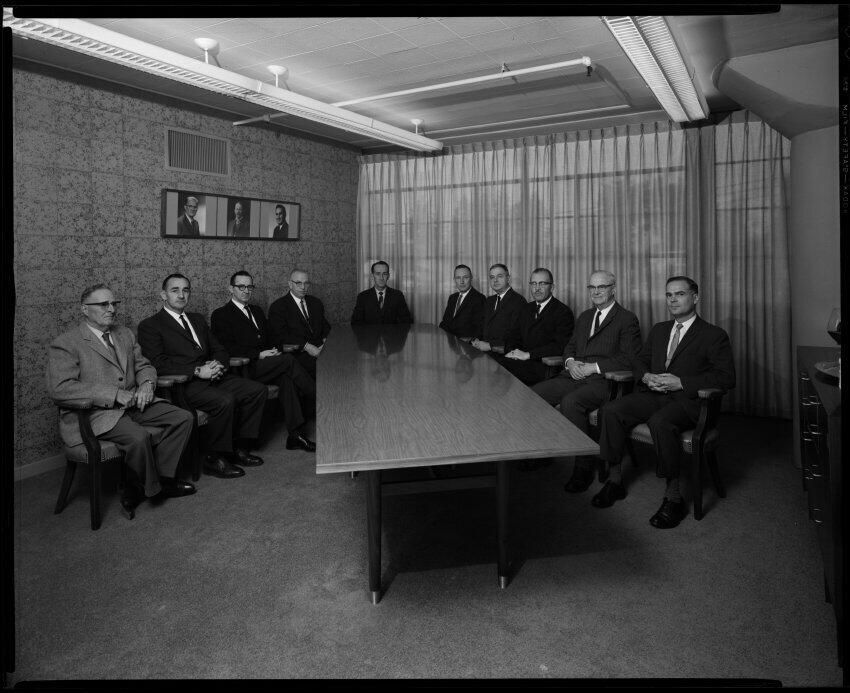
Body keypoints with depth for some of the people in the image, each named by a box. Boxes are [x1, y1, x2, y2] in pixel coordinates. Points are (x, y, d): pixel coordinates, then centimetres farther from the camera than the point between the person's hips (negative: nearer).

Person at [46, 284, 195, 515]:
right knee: (139, 436, -32)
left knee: (183, 418, -11)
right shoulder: (65, 344, -6)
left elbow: (143, 366, 22)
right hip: (95, 413, -7)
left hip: (133, 403, 7)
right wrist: (114, 395, -22)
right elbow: (59, 388, -17)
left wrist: (146, 383, -4)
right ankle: (150, 486, -4)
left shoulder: (125, 334, 17)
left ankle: (163, 478, -4)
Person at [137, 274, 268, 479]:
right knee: (225, 401, -32)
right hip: (183, 385, -7)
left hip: (213, 377, 7)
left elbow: (220, 350, 21)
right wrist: (197, 371, -20)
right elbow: (158, 364, -11)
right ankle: (214, 459, -13)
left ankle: (240, 447, -1)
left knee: (258, 390, -10)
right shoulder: (150, 326, 2)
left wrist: (216, 364, -5)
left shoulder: (197, 319, 24)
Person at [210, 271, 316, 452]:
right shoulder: (220, 315, 4)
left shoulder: (257, 311, 25)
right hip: (243, 368, -6)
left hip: (266, 364, 6)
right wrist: (259, 355, -16)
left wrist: (274, 350, 0)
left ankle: (295, 434, -29)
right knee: (289, 359, -28)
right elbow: (227, 348, -7)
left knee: (287, 378, -28)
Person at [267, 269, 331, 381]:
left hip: (318, 349, 5)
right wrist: (306, 346, -18)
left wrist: (325, 342, -4)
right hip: (297, 354, -5)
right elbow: (280, 337, -8)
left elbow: (326, 327, 20)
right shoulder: (278, 307, 3)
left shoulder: (316, 303, 22)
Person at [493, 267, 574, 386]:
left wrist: (528, 354, -17)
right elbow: (512, 335, 19)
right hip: (522, 360, 6)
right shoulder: (527, 308, 21)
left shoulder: (563, 312, -2)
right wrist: (511, 352, -5)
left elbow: (560, 346, -13)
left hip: (544, 366, -6)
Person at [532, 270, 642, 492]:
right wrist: (571, 362, -1)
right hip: (575, 376, 7)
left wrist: (593, 367, -16)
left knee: (570, 402, -35)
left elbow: (629, 359, -10)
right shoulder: (584, 316, 24)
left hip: (603, 382, -7)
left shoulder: (627, 319, 0)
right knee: (534, 393, -14)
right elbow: (570, 346, 23)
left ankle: (584, 469, -21)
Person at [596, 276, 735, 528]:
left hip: (686, 400, -6)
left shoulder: (714, 335, 2)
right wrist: (646, 376, -1)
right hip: (653, 393, 6)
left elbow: (726, 378, -7)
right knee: (610, 410, -21)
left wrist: (680, 382, -16)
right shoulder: (658, 329, 22)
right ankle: (615, 481, -9)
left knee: (660, 422, -38)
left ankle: (673, 497, -24)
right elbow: (640, 360, 25)